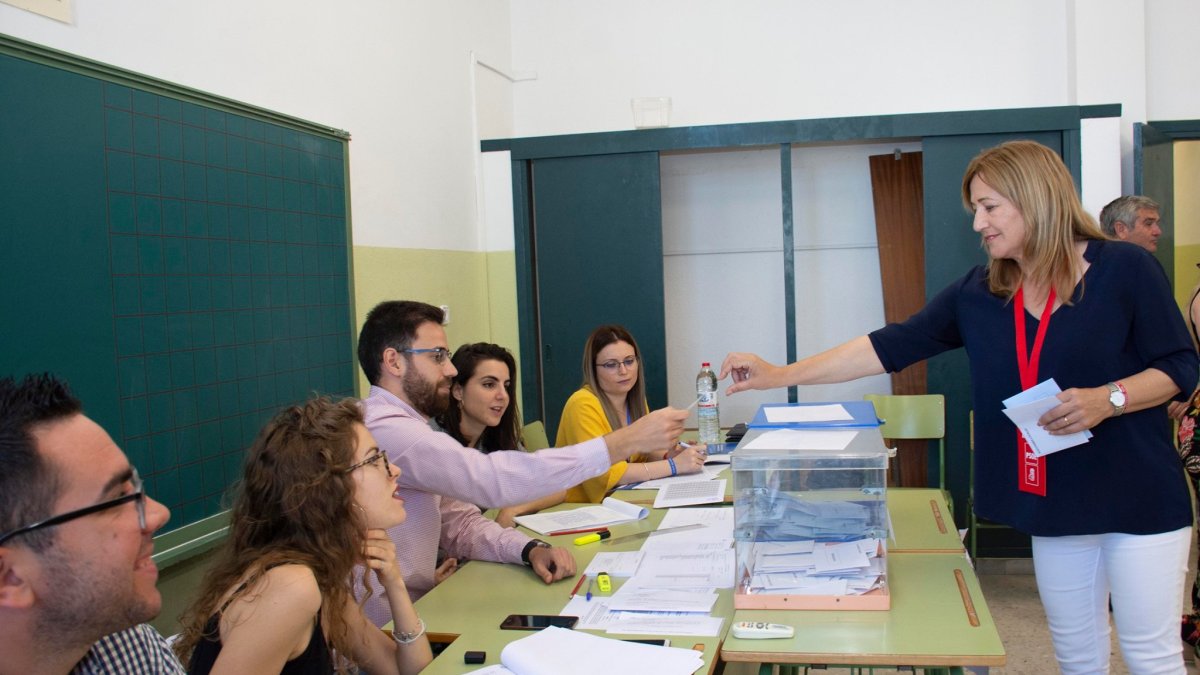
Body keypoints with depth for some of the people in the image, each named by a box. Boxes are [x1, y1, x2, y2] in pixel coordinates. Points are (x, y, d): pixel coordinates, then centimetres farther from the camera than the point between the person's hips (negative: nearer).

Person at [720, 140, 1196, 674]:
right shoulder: (978, 293, 3)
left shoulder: (1125, 270, -8)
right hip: (1053, 504, 4)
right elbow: (892, 346, -1)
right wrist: (782, 375, -6)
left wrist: (1107, 399, -22)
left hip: (1138, 499, -4)